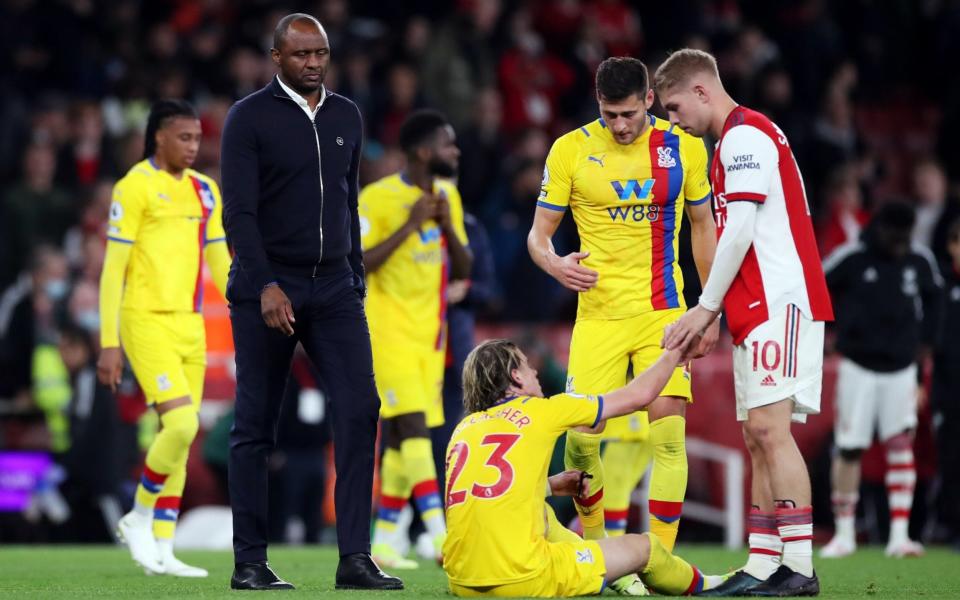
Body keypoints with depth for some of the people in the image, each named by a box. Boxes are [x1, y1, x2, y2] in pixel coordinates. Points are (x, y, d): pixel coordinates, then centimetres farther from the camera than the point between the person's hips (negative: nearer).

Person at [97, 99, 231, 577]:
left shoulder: (205, 191, 12)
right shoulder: (135, 187, -8)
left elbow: (221, 263, 17)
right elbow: (112, 269, -9)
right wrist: (109, 344, -12)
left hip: (189, 325, 7)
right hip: (147, 322, -7)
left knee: (181, 434, 5)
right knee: (181, 425, -18)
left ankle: (162, 551, 11)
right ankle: (139, 518, 2)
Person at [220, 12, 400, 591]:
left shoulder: (347, 117, 12)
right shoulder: (249, 118, -5)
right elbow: (239, 211, -12)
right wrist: (266, 287, -21)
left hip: (335, 289, 4)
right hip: (267, 291, -4)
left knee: (360, 409, -10)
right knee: (255, 427, 2)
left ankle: (356, 557, -10)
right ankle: (250, 562, 9)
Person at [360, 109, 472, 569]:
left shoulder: (448, 196, 10)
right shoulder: (378, 198, -12)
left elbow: (462, 269, 12)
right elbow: (355, 265, -16)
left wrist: (448, 225, -6)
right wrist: (410, 226, -20)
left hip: (430, 334, 7)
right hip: (389, 330, -7)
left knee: (403, 437, 8)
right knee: (414, 426, -17)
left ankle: (384, 541, 15)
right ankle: (441, 538, -24)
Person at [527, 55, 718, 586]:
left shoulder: (684, 148, 1)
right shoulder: (570, 150, -3)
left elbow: (703, 227, 12)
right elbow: (539, 233, 2)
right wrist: (554, 263, -22)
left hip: (663, 313, 0)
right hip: (599, 315, 0)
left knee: (668, 434, -12)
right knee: (580, 438, -4)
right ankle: (592, 543, 19)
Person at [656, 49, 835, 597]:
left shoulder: (744, 135, -9)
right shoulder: (747, 136, 22)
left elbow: (742, 230, -15)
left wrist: (707, 307, -9)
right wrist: (716, 310, 14)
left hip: (780, 301, -10)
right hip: (760, 309, 10)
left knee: (769, 427, -14)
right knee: (759, 437, 7)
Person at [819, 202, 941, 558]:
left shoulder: (920, 260, 1)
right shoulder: (851, 258, -11)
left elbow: (932, 296, 20)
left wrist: (926, 339, 15)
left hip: (901, 367, 3)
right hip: (858, 366, -2)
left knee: (901, 443, -7)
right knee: (849, 449, 0)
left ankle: (899, 535, -6)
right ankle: (844, 534, 11)